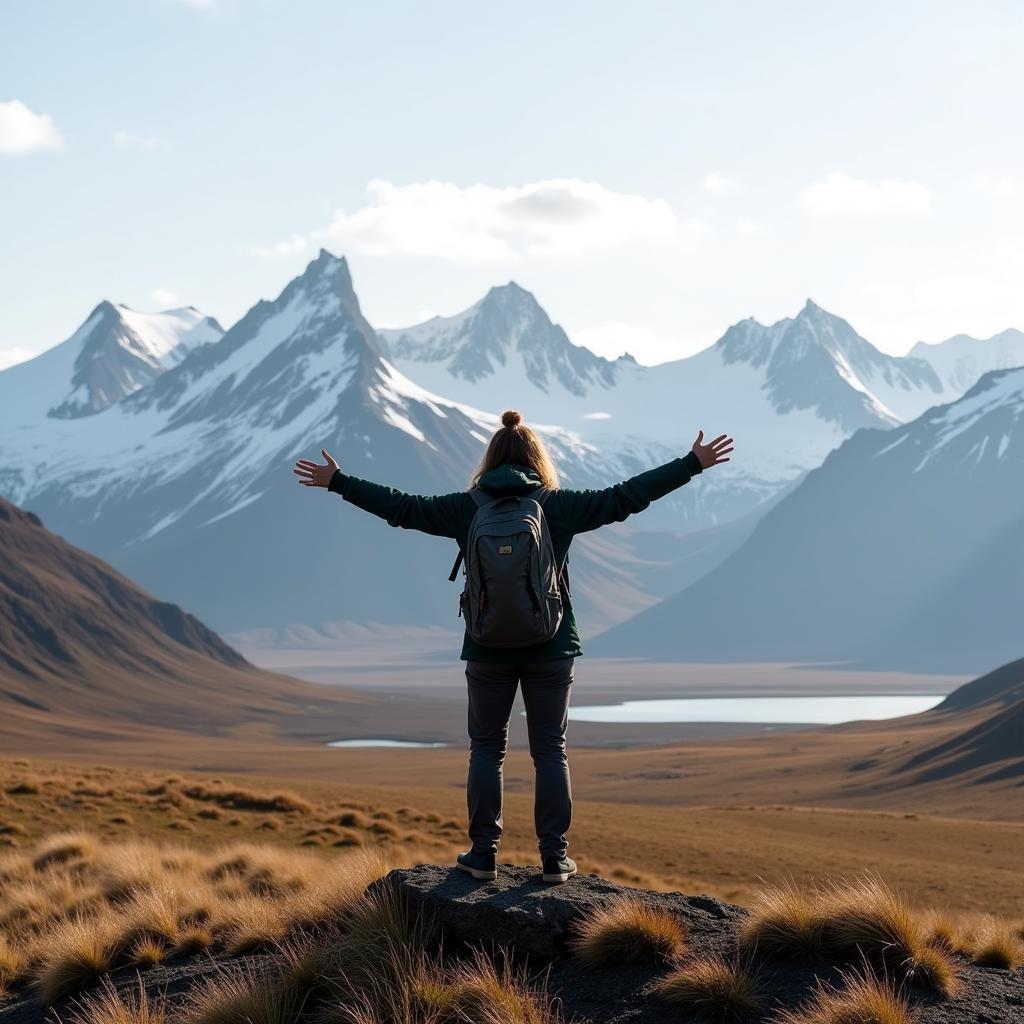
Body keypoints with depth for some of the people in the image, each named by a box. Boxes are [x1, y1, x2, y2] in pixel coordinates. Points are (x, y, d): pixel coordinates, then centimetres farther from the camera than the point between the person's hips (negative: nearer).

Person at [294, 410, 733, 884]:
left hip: (488, 652, 0)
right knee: (550, 751, 7)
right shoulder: (559, 506, -4)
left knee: (486, 750, 11)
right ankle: (554, 858, 6)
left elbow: (400, 507, 0)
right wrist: (693, 465, 2)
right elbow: (626, 496, -4)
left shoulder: (466, 508, -3)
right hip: (550, 650, 0)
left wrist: (338, 482, 10)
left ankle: (483, 854, 11)